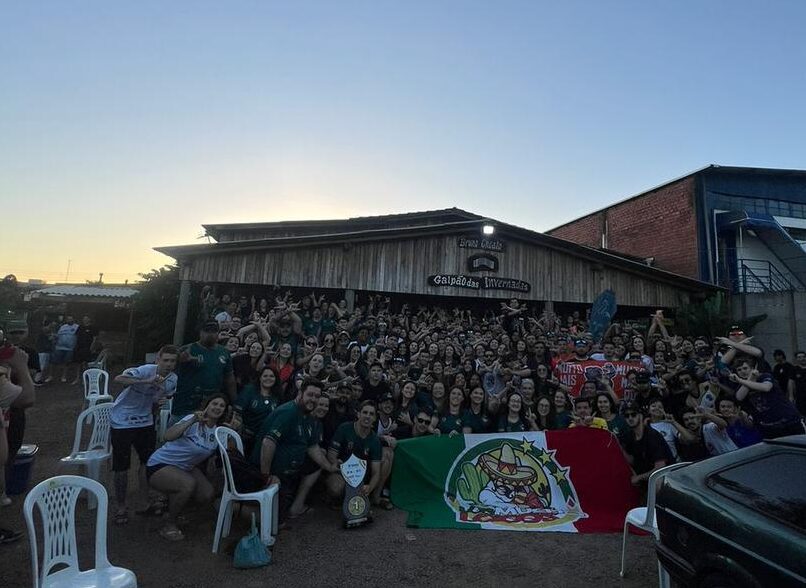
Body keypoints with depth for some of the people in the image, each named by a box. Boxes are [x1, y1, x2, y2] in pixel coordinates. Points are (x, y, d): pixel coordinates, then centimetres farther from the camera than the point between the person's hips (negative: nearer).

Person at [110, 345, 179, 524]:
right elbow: (118, 379, -42)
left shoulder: (172, 379, -5)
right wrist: (147, 381, -51)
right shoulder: (146, 370, -25)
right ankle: (121, 507, 21)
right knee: (121, 467, 3)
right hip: (122, 422, -5)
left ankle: (148, 501, 29)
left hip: (145, 422, 5)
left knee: (150, 462, 10)